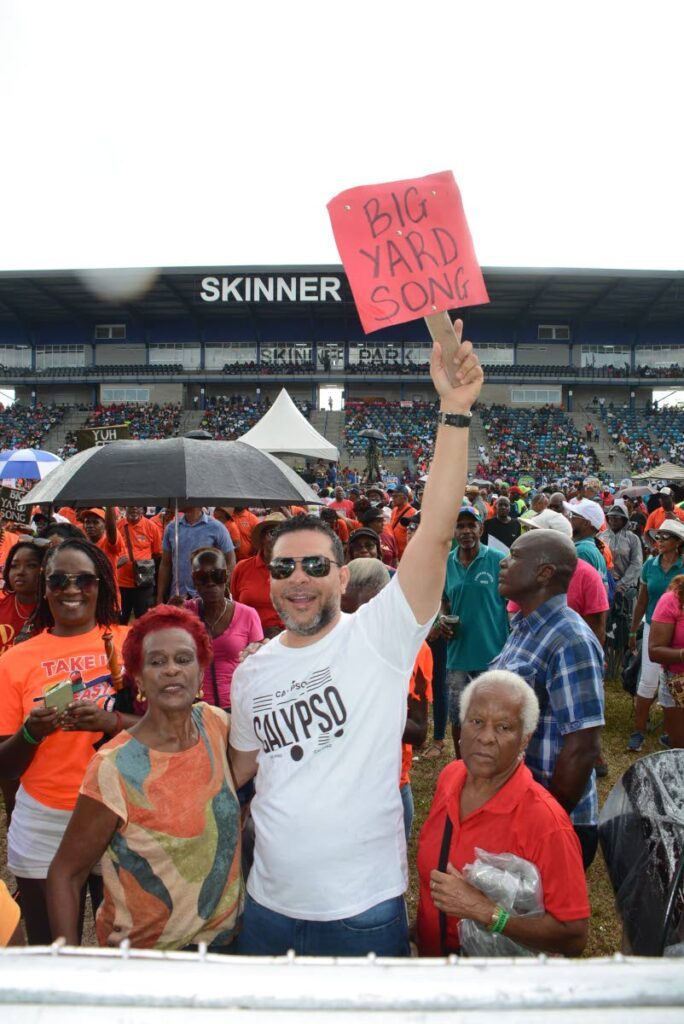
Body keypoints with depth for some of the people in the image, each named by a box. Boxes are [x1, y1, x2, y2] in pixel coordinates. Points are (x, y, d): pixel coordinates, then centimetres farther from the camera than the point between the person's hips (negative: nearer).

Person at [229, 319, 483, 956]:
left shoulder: (377, 636, -16)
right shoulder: (251, 673, 0)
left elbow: (435, 534, -29)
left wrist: (454, 411, -35)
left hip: (364, 911, -4)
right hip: (268, 905, 4)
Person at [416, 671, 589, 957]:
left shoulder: (544, 821, -22)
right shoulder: (450, 776, -3)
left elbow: (574, 936, -19)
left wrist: (484, 910, -25)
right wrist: (422, 925, 11)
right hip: (428, 954, 5)